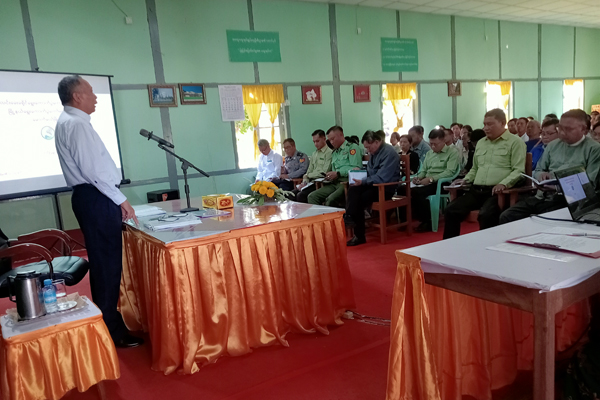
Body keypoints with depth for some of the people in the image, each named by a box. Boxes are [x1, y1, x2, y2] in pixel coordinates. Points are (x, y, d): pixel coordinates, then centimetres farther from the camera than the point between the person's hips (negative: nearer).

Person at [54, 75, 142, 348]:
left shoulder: (69, 122, 18)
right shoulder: (77, 124, -14)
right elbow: (91, 170, -21)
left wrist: (115, 199, 18)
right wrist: (121, 200, -14)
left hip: (92, 198, 11)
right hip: (96, 199, -11)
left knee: (104, 263, 15)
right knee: (107, 264, -6)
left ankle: (109, 322, 25)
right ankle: (112, 333, 3)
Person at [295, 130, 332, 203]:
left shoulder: (329, 152, -7)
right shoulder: (314, 154, 20)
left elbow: (324, 173, -14)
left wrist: (309, 175, -2)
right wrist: (304, 182, -2)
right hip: (311, 182, 8)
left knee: (300, 195, -25)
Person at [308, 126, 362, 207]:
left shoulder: (352, 147, 1)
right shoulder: (334, 152, 25)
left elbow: (357, 169, -11)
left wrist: (338, 173, -12)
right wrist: (329, 176, 5)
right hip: (335, 183, 8)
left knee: (330, 199, -33)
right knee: (312, 196, -13)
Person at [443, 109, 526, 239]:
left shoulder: (515, 142, 1)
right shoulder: (480, 143, 22)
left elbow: (518, 170, -7)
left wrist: (503, 184, -21)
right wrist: (466, 180, 12)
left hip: (497, 191, -6)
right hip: (476, 190, 6)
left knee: (486, 214, -33)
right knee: (451, 209, -13)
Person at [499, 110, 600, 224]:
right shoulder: (553, 145, 19)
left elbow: (590, 183, -8)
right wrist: (541, 175, 0)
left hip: (566, 201, -6)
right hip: (541, 197, 6)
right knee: (506, 217, -12)